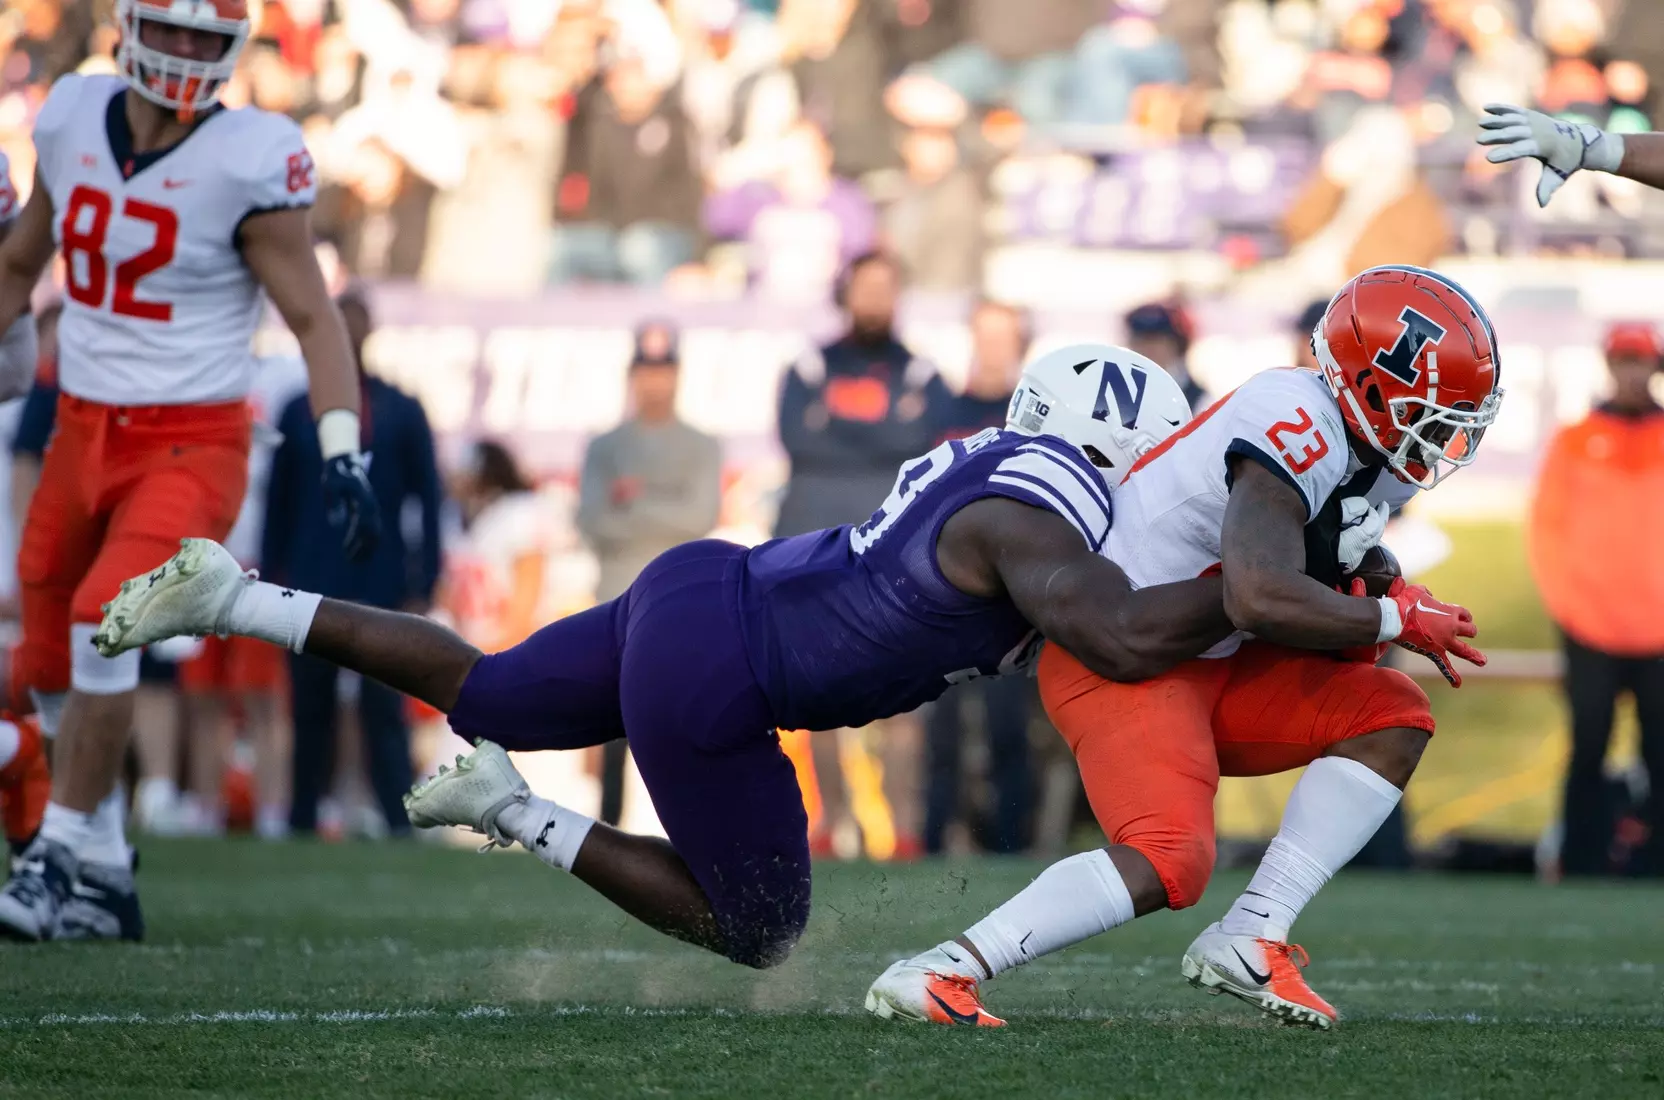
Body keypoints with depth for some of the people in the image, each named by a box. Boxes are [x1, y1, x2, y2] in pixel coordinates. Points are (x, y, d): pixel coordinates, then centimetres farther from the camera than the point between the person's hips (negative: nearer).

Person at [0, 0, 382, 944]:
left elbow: (314, 316, -11)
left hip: (191, 446, -6)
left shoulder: (249, 161, -14)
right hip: (84, 435, 6)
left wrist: (344, 453, -20)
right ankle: (104, 878, 26)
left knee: (103, 623, -26)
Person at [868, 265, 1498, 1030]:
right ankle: (939, 975, -21)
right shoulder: (1296, 429, -25)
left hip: (1205, 665, 10)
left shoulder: (1365, 449, 7)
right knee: (1168, 864, -26)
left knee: (1393, 719, 1)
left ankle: (1250, 940, -3)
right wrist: (1397, 619, -24)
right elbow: (1259, 600, -38)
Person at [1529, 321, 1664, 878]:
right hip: (1591, 636, -1)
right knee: (1588, 754, -2)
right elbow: (1546, 532, 7)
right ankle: (1582, 871, 0)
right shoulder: (1574, 441, 6)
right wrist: (1566, 603, -4)